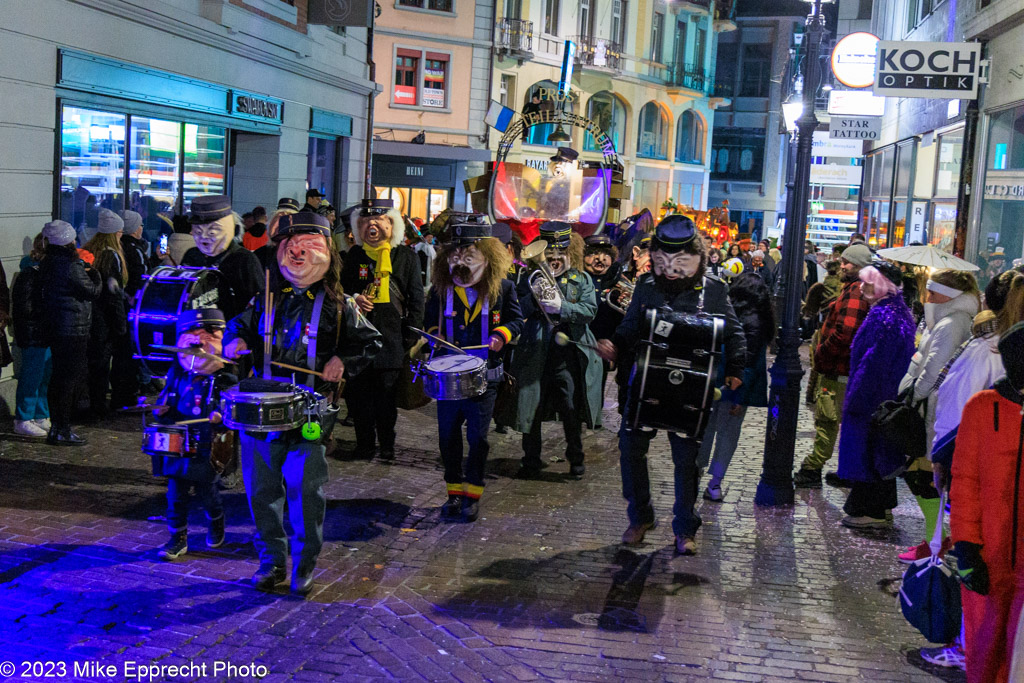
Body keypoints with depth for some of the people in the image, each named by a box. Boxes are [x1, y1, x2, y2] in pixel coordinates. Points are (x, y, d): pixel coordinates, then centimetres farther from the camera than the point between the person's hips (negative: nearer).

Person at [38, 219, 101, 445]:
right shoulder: (71, 266, -17)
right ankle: (61, 431, -1)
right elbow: (93, 291, -10)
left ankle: (57, 426, 22)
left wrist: (84, 271, 11)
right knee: (70, 378, -4)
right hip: (72, 331, -9)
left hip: (53, 329, 9)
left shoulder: (46, 264, 11)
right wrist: (94, 274, 6)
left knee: (59, 377, 15)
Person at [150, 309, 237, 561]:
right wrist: (162, 409, -1)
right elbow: (165, 399, 19)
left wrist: (220, 417, -30)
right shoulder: (177, 374, 7)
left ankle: (216, 526, 40)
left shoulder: (223, 380, -8)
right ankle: (177, 539, 18)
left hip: (207, 448, -3)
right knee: (176, 495, 5)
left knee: (208, 492, 11)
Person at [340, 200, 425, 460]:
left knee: (386, 395, 0)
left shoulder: (406, 256, 2)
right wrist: (353, 299, -4)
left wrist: (411, 338, -5)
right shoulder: (355, 255, 10)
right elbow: (342, 289, 20)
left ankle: (387, 445, 15)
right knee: (359, 392, 4)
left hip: (391, 338, -3)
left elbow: (416, 300, 1)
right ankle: (364, 444, 17)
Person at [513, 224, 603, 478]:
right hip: (535, 353, 1)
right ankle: (531, 460, 22)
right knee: (531, 408, 6)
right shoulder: (531, 278, 7)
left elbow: (590, 310, -8)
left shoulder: (582, 280, 5)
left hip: (568, 354, -1)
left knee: (572, 409, 1)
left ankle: (576, 458, 21)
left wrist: (561, 307, -21)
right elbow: (517, 311, -1)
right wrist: (534, 297, -20)